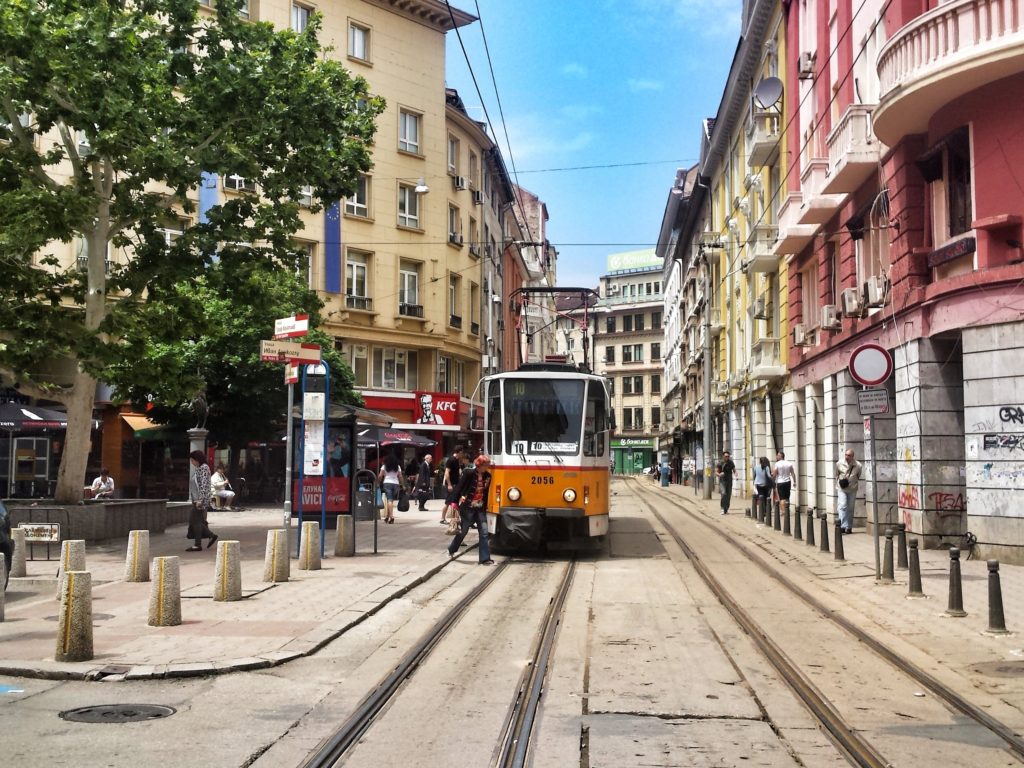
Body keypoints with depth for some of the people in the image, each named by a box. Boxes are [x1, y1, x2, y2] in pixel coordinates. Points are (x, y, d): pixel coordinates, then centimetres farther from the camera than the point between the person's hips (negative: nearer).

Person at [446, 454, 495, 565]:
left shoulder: (487, 476, 2)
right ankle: (451, 550, 33)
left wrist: (485, 507, 15)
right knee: (463, 531, 8)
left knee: (484, 533, -4)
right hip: (467, 507, -5)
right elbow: (459, 488, -12)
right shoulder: (469, 474, -14)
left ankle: (485, 559, -4)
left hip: (480, 508, 5)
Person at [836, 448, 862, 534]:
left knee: (850, 509, 7)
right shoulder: (839, 463, -7)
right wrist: (839, 482, 3)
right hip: (841, 489, -1)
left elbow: (858, 477, 9)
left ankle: (849, 527, 16)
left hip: (852, 489, 1)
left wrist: (854, 483, 4)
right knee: (842, 506, -14)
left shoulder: (858, 465, -9)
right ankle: (843, 526, -19)